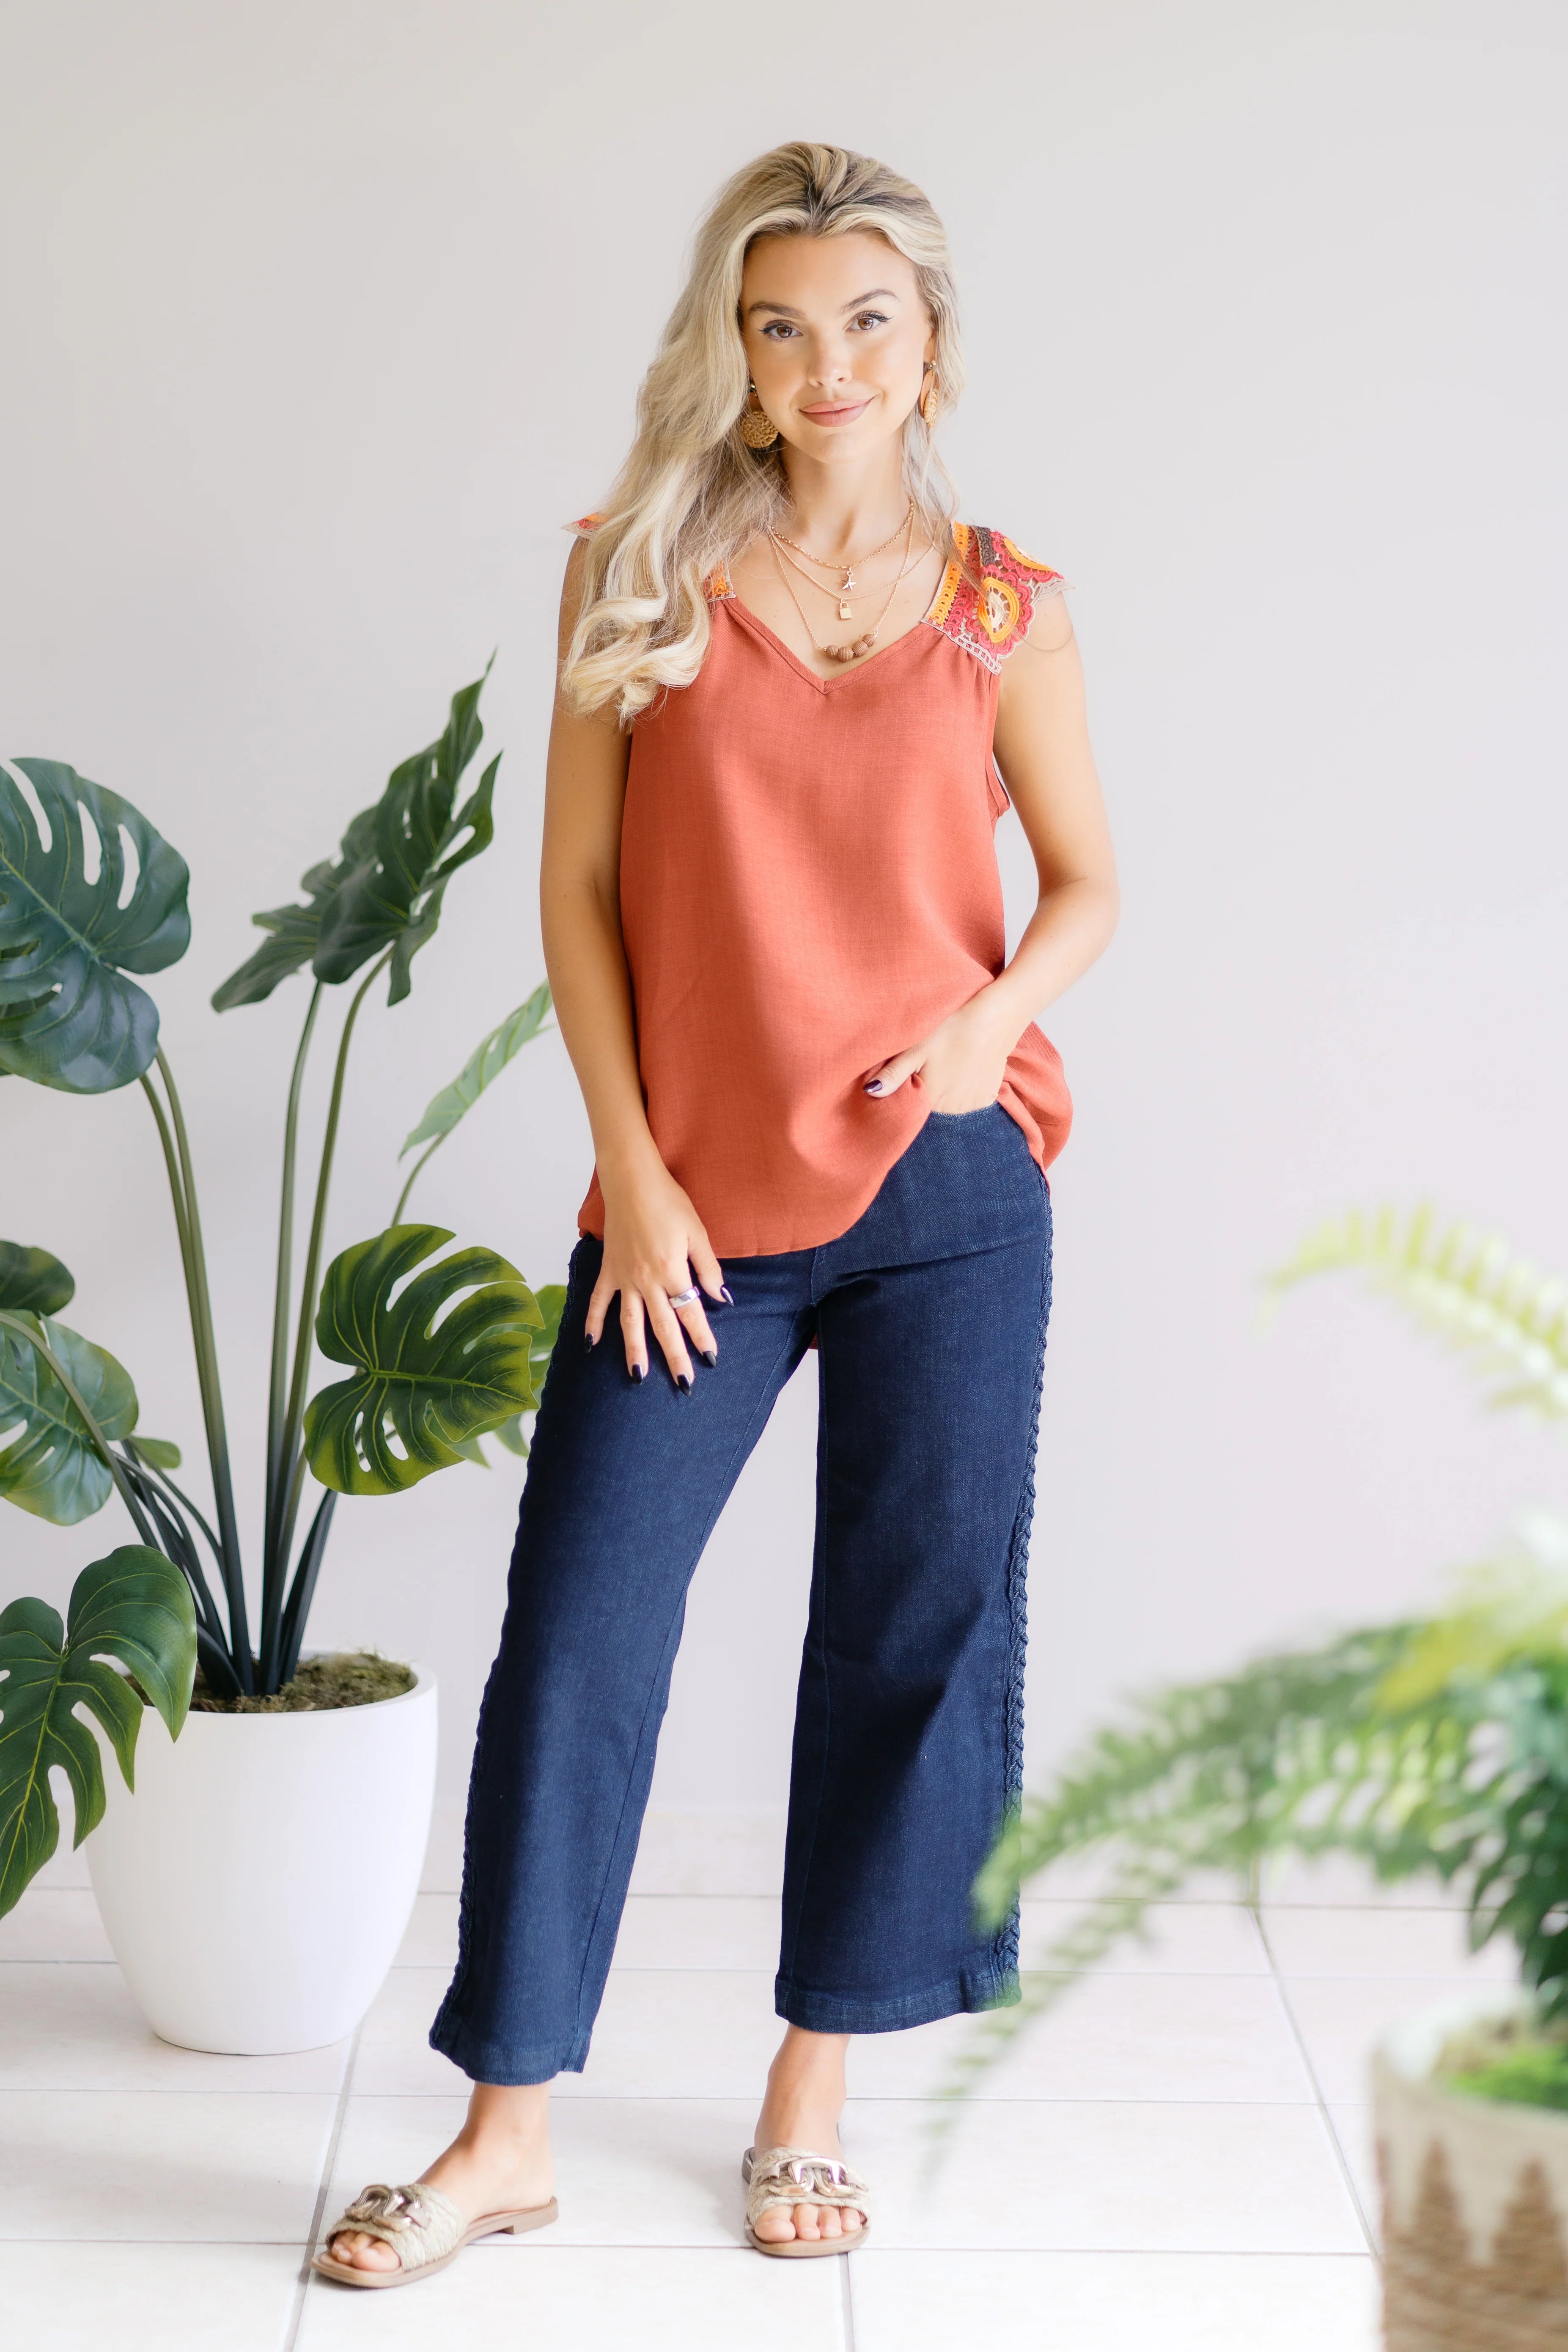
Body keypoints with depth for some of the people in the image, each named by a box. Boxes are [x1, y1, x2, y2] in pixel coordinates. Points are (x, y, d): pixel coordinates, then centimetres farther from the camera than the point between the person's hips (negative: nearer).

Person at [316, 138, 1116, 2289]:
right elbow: (578, 889, 1)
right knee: (575, 1638, -1)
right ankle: (508, 2132, 13)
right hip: (695, 1205, -1)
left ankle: (810, 2093, 26)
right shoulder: (639, 578, 1)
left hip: (946, 1193, 1)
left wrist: (994, 1019, -10)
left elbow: (1086, 879, 11)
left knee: (916, 1632, 7)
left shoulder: (1006, 609, 3)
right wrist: (631, 1171, -6)